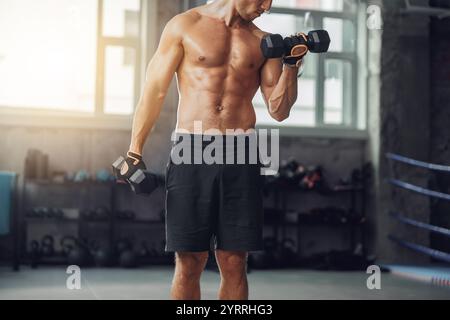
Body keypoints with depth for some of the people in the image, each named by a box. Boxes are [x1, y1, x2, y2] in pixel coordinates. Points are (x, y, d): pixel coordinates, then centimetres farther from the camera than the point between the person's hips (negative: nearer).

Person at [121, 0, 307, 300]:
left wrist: (291, 64, -3)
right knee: (190, 261, 0)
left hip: (241, 155, 2)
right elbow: (155, 91, 3)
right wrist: (134, 151, -2)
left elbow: (279, 111, 10)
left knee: (234, 263, 2)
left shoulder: (263, 42, 12)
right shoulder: (185, 25, 4)